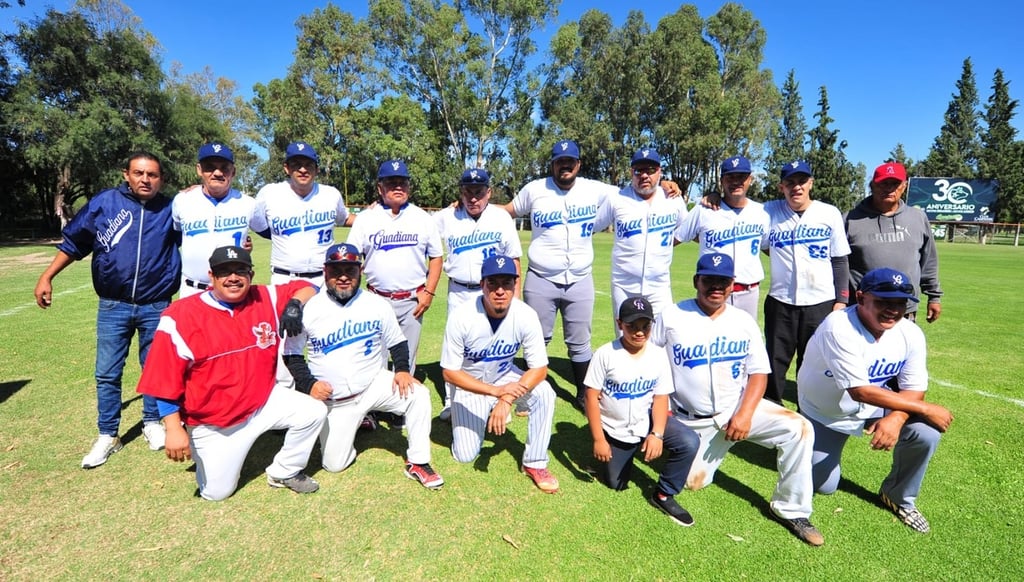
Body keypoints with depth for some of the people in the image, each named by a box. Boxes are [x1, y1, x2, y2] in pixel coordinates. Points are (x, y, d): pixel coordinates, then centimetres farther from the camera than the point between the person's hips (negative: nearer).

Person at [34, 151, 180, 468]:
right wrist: (47, 276, 7)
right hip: (113, 306, 1)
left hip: (156, 307, 0)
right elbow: (74, 241, 8)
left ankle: (153, 422, 30)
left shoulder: (172, 209, 0)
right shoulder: (104, 202, 0)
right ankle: (108, 435, 21)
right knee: (107, 374, 7)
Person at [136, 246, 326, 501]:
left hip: (263, 402, 3)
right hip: (213, 423, -3)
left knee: (313, 412, -15)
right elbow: (164, 378, -14)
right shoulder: (181, 316, -16)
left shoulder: (266, 299, -6)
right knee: (216, 492, 4)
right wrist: (174, 429, -16)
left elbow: (306, 287, 5)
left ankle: (284, 472, 11)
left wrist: (294, 304, -18)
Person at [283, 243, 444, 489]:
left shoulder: (378, 305, -6)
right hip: (333, 400, 0)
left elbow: (397, 342, 4)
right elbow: (292, 353, 0)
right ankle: (358, 422, 32)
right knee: (334, 464, 1)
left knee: (418, 394, -26)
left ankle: (418, 462, -9)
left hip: (374, 386, 0)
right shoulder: (308, 309, -8)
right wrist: (308, 384, -14)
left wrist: (402, 369, -14)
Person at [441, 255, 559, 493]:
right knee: (465, 455, -5)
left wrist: (506, 400, -34)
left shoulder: (526, 315, -24)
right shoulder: (461, 318, -28)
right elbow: (449, 372, -21)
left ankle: (535, 463, -7)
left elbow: (539, 369, -20)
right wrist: (497, 391, -31)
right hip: (470, 385, -1)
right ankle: (484, 416, 27)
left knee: (544, 393, -27)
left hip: (505, 377, 1)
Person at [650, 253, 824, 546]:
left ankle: (791, 509, -2)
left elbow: (758, 373, -1)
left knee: (798, 428, -19)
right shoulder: (671, 317, -8)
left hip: (740, 409, 2)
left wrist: (745, 414, -15)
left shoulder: (744, 321, -1)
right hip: (693, 421, -1)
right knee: (694, 482, 1)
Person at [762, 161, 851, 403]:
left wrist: (841, 300, 0)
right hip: (780, 303, 0)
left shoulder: (830, 213, 1)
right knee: (775, 363, 7)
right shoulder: (769, 211, 1)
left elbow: (840, 260, 5)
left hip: (821, 303, 0)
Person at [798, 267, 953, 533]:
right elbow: (860, 391, -34)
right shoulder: (839, 328, -33)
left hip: (874, 409, 4)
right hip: (824, 415, -4)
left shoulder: (911, 334, -14)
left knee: (926, 434, -20)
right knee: (823, 486, 1)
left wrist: (895, 419, -33)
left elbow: (914, 390, -12)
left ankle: (900, 498, 8)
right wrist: (926, 409, -27)